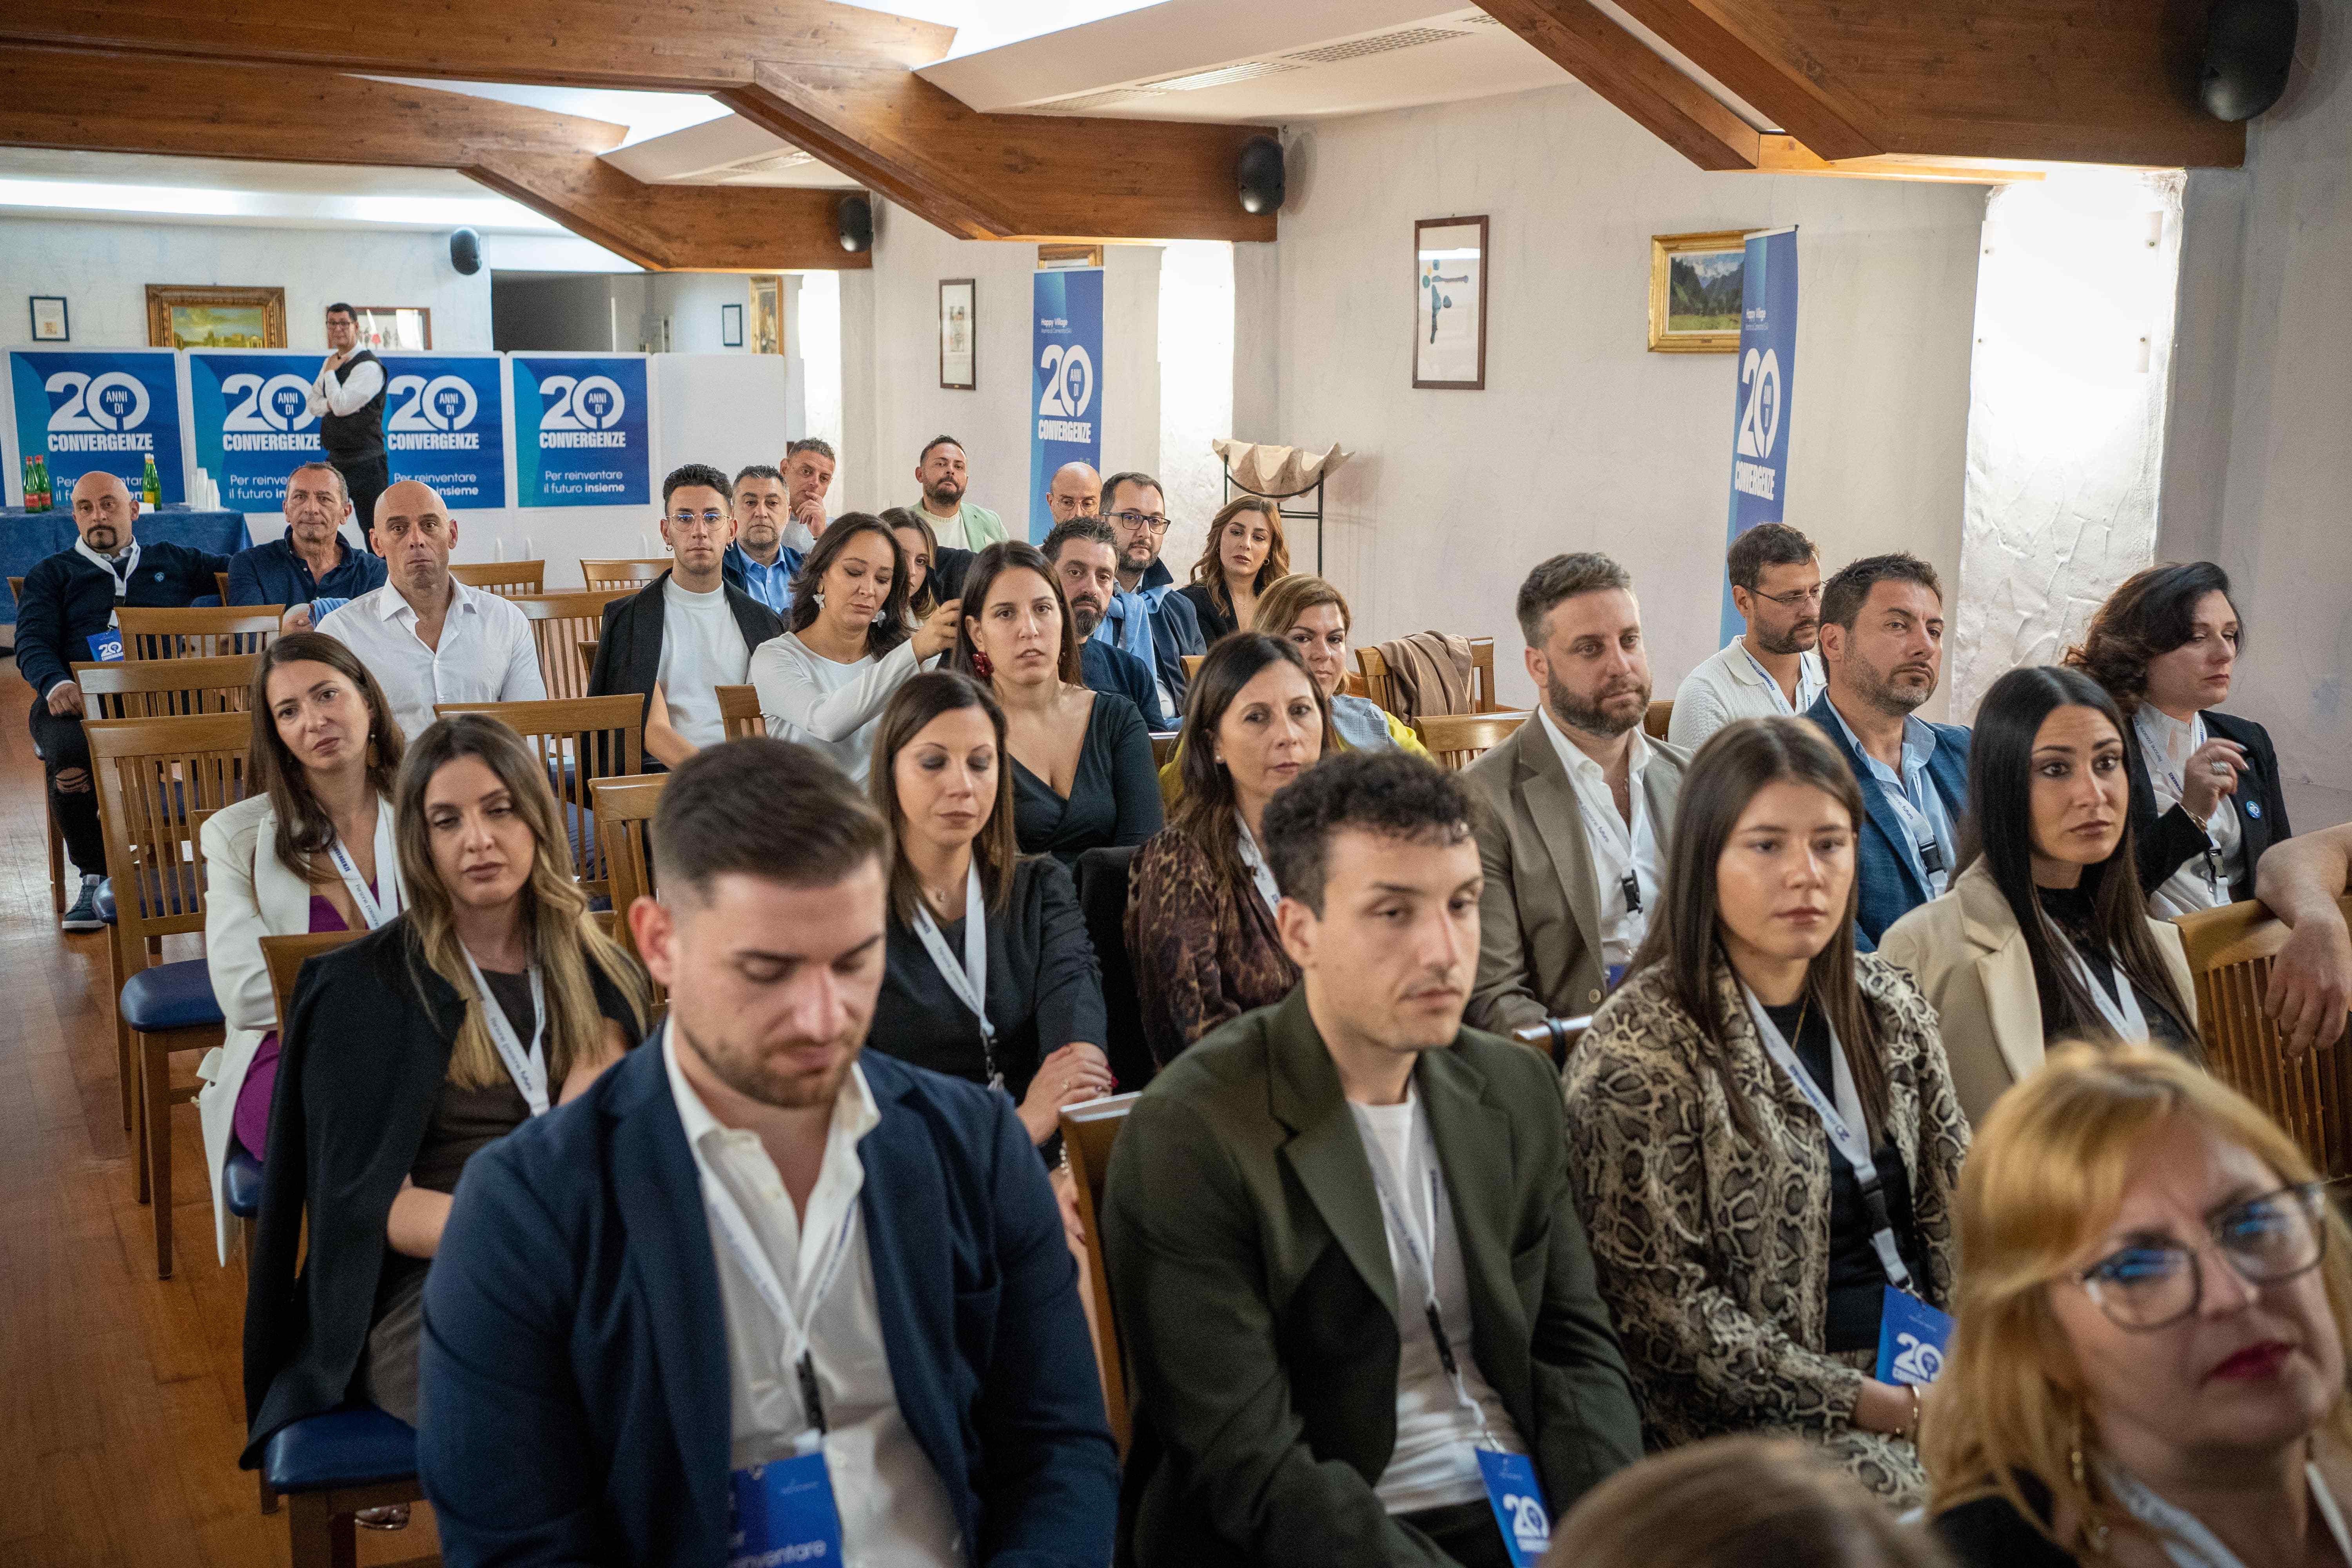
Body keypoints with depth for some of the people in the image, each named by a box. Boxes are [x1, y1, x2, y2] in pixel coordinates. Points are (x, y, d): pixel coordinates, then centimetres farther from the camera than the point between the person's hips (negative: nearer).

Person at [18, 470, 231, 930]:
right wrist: (56, 684, -16)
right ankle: (94, 877, -14)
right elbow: (32, 645, 8)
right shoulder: (50, 575, 23)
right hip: (80, 699, 0)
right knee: (69, 755, -36)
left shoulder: (174, 563, 27)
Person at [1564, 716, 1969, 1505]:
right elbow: (1659, 1308, -14)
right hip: (1757, 1415, -7)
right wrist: (1864, 1403, -16)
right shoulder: (1637, 1054, -13)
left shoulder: (1887, 1003, 9)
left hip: (1928, 1367, 7)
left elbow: (1959, 1201, 13)